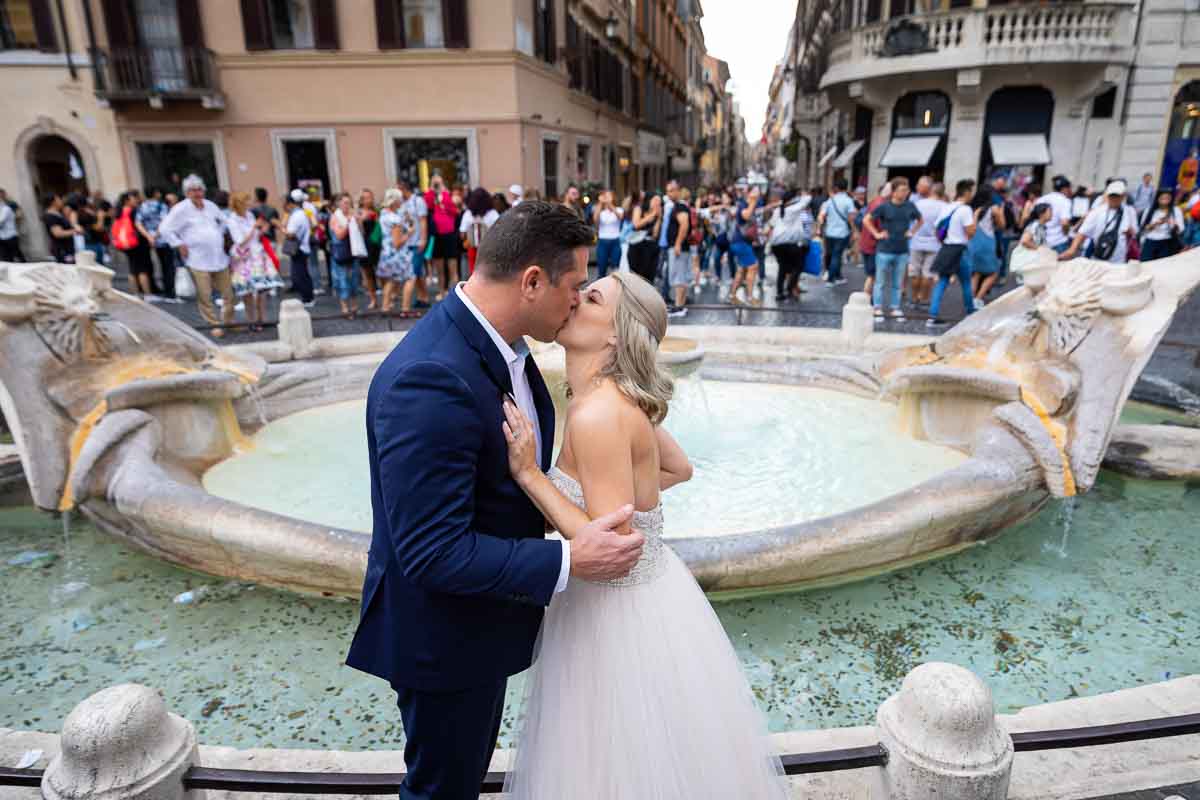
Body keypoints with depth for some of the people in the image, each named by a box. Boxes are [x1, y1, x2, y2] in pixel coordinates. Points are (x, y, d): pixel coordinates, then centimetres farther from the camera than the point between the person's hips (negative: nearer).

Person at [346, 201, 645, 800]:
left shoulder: (497, 344, -4)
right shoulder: (431, 380, -34)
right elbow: (433, 552, -32)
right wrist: (569, 561, -29)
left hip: (482, 613, 9)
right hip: (443, 635, -8)